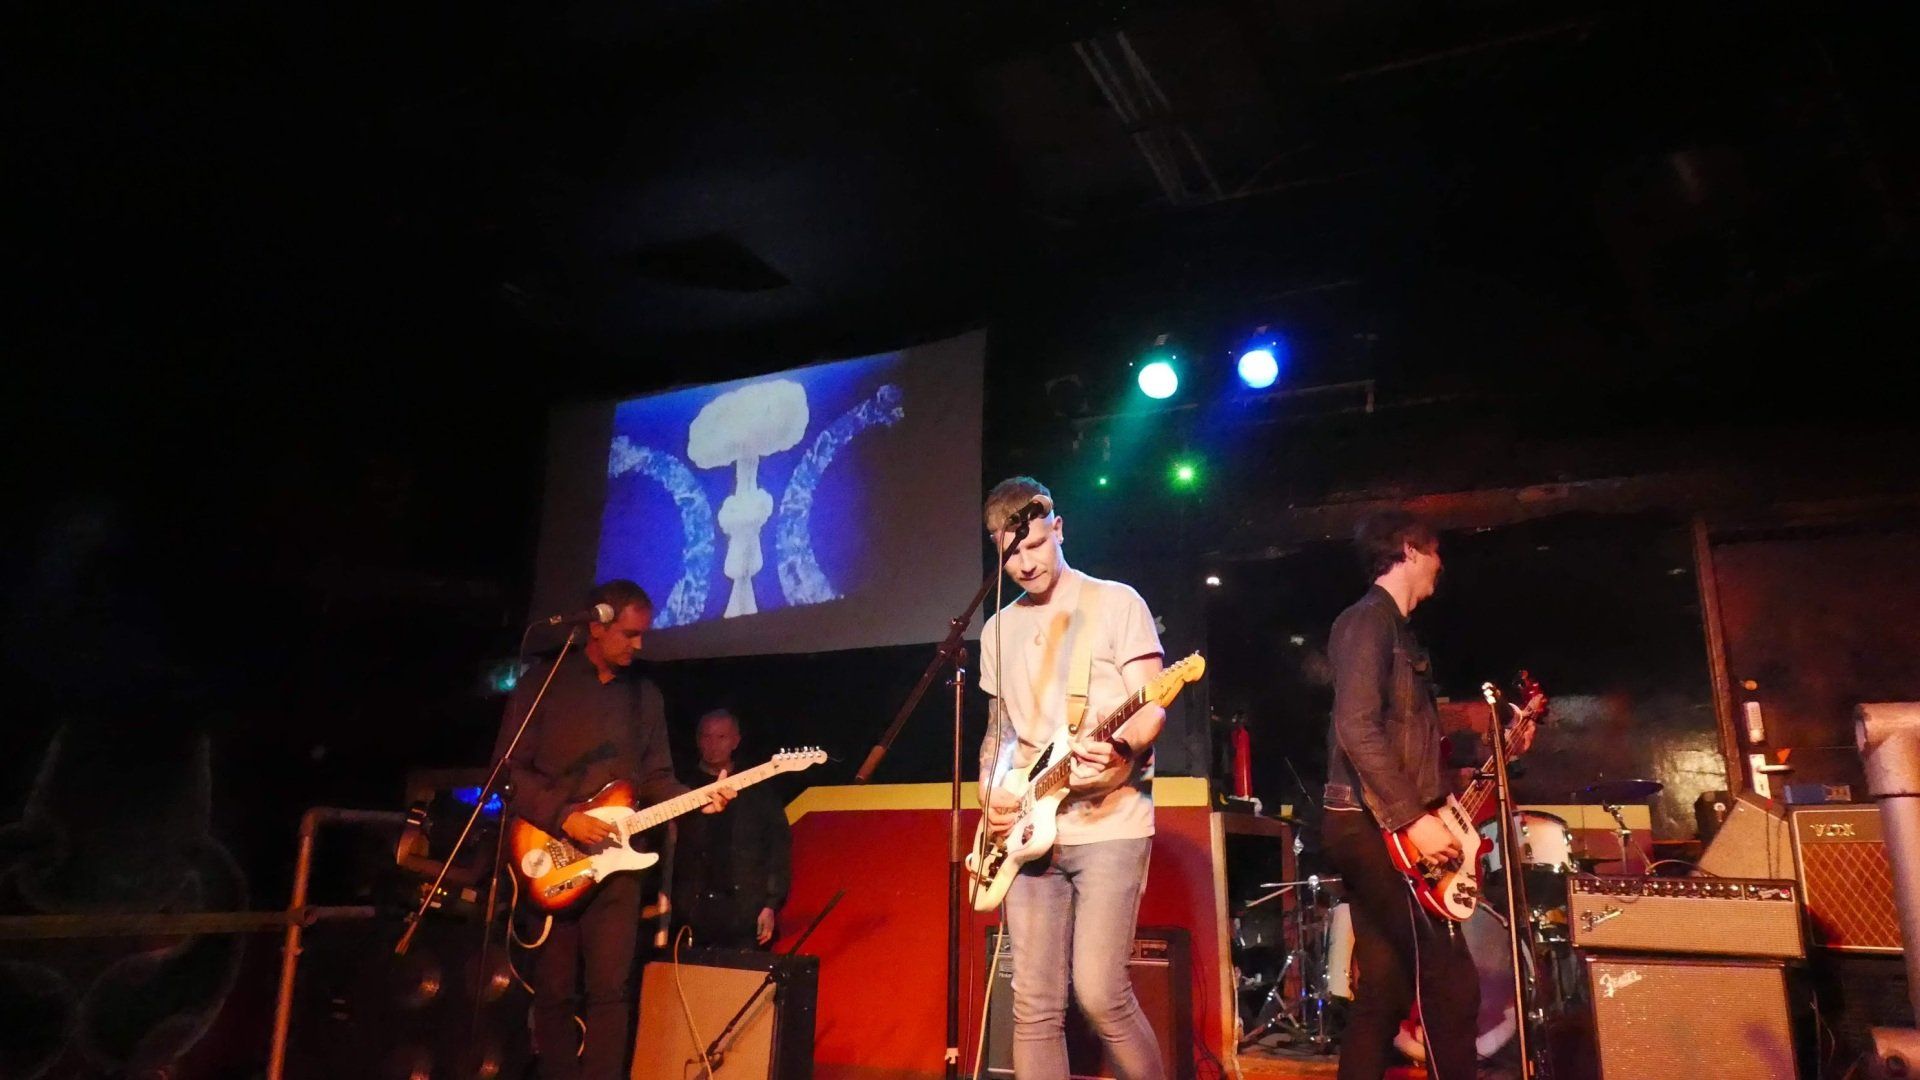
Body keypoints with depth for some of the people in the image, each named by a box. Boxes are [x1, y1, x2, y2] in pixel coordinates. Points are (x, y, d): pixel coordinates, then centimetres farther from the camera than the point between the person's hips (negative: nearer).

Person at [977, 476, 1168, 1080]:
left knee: (1099, 992, -11)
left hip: (1110, 824, -5)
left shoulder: (1117, 603, 0)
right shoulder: (999, 629, 15)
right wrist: (991, 794, 3)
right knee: (1035, 1007, 3)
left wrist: (1121, 749, -27)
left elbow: (1152, 707, -6)